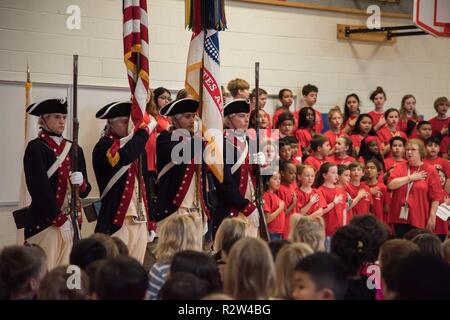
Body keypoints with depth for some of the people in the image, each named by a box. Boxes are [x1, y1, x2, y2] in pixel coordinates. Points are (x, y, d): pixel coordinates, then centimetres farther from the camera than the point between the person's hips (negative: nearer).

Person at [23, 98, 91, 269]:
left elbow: (85, 191, 14)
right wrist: (59, 218, -15)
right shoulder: (35, 148, -5)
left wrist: (81, 182, -9)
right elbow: (39, 188, -13)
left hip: (71, 221, 6)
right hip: (45, 221, -6)